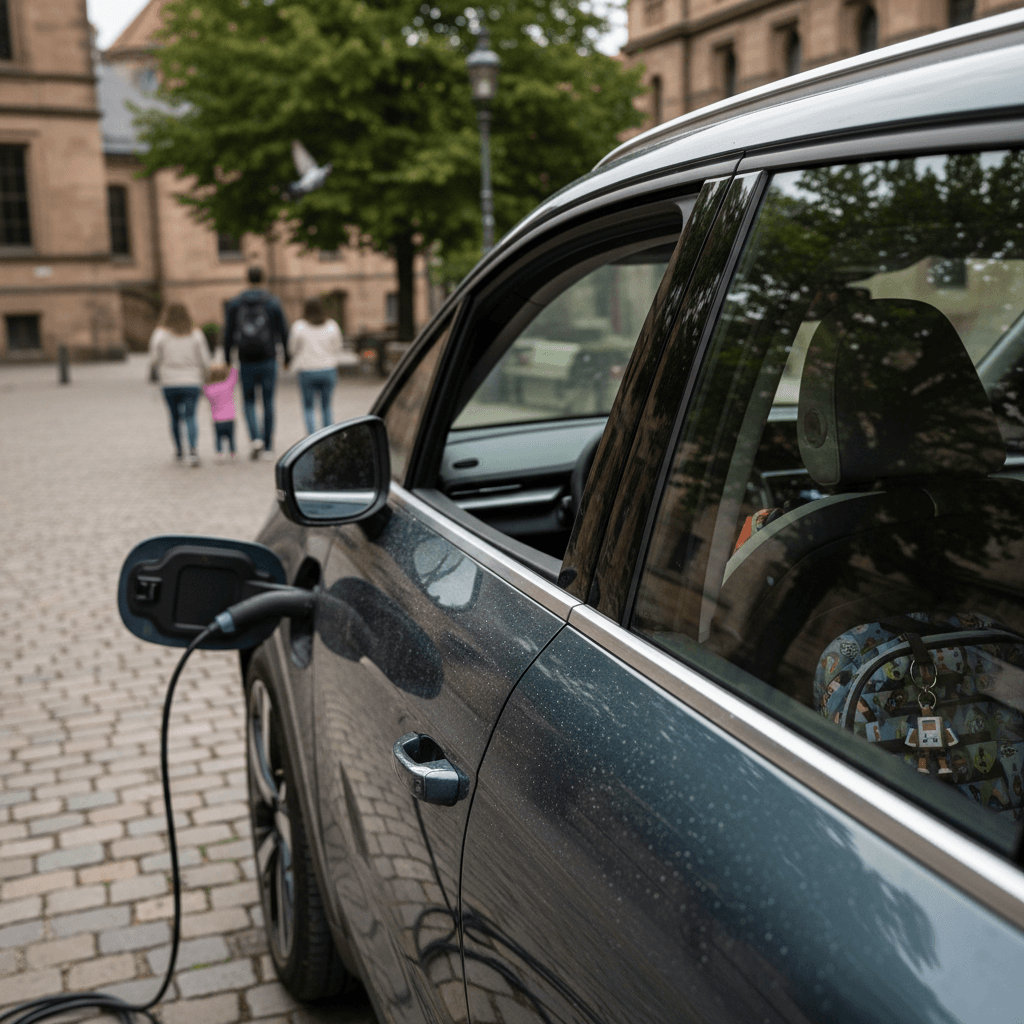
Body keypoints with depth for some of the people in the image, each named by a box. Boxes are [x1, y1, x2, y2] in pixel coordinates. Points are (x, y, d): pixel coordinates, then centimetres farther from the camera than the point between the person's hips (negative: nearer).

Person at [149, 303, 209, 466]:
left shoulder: (161, 333, -2)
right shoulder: (195, 334, 1)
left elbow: (155, 358, -1)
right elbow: (205, 359, 1)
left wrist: (153, 369, 21)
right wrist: (204, 375, 19)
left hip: (169, 382, 1)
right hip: (191, 382, 0)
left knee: (175, 417, 17)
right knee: (190, 417, -6)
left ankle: (178, 451, 26)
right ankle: (192, 449, -27)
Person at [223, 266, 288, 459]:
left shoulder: (234, 304, 1)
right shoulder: (273, 303, -2)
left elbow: (228, 334, -1)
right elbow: (283, 333, -2)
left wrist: (227, 360, 6)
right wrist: (287, 357, 10)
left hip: (246, 362, 0)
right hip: (268, 361, 0)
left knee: (249, 402, 13)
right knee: (268, 402, 12)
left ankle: (256, 438, -9)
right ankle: (268, 444, 16)